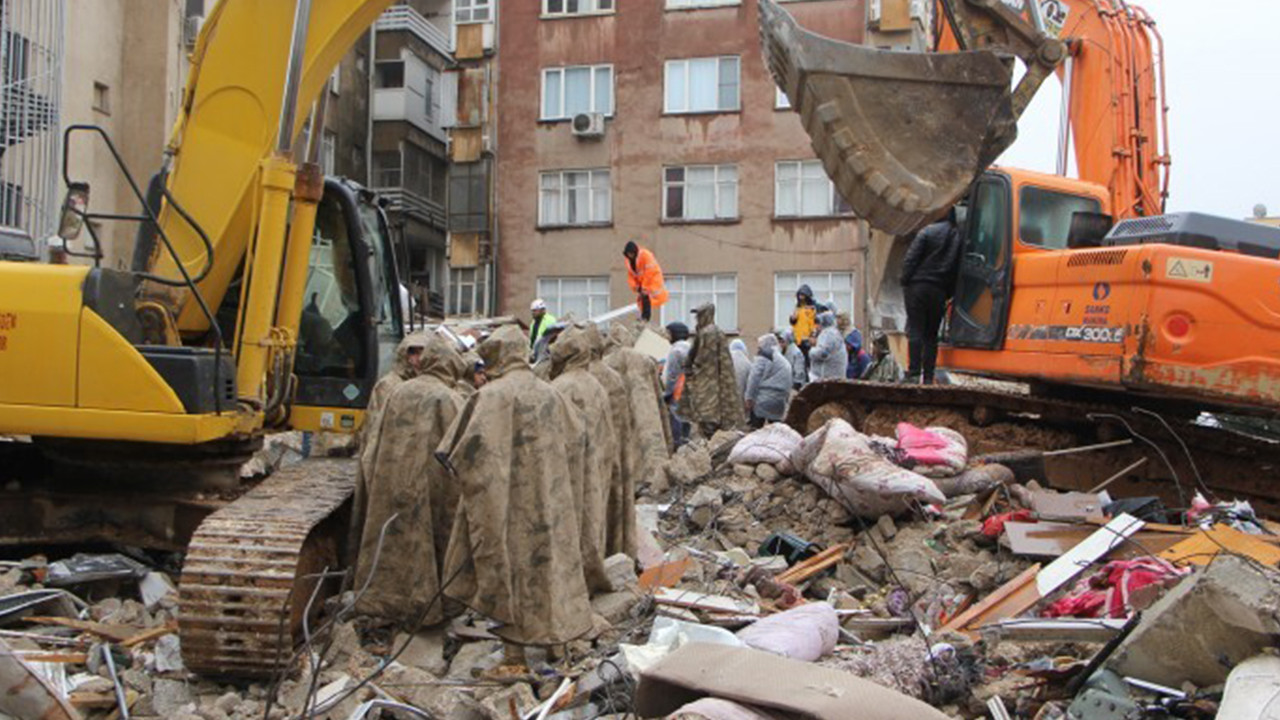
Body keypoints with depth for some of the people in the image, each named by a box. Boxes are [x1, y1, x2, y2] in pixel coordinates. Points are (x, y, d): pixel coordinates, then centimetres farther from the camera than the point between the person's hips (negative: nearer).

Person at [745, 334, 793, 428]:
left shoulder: (763, 358, -3)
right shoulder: (785, 362, 21)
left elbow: (754, 379, -12)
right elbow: (788, 386, 17)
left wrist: (749, 398, -12)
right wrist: (785, 400, 16)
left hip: (762, 402, -7)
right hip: (779, 404, 7)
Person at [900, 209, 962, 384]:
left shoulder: (927, 232, -5)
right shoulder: (958, 236, 5)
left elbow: (910, 258, -9)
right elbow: (958, 268, 5)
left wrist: (905, 280, -2)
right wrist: (949, 292, 10)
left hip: (919, 286, -3)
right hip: (939, 291, 4)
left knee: (915, 330, -3)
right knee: (932, 335, 9)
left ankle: (913, 373, -11)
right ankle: (928, 377, 6)